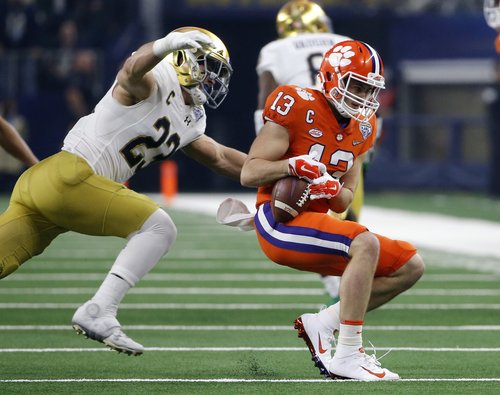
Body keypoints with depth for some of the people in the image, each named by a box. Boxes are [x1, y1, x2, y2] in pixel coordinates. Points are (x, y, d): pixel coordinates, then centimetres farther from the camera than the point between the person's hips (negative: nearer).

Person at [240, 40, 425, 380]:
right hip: (280, 221, -9)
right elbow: (249, 173, -12)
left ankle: (321, 324, 3)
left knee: (410, 266, 5)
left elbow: (344, 202, 11)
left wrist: (333, 189, -13)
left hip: (320, 222, 9)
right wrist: (293, 165, -29)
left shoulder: (361, 128, 11)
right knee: (366, 244, -33)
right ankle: (347, 357, -30)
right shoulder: (298, 108, -12)